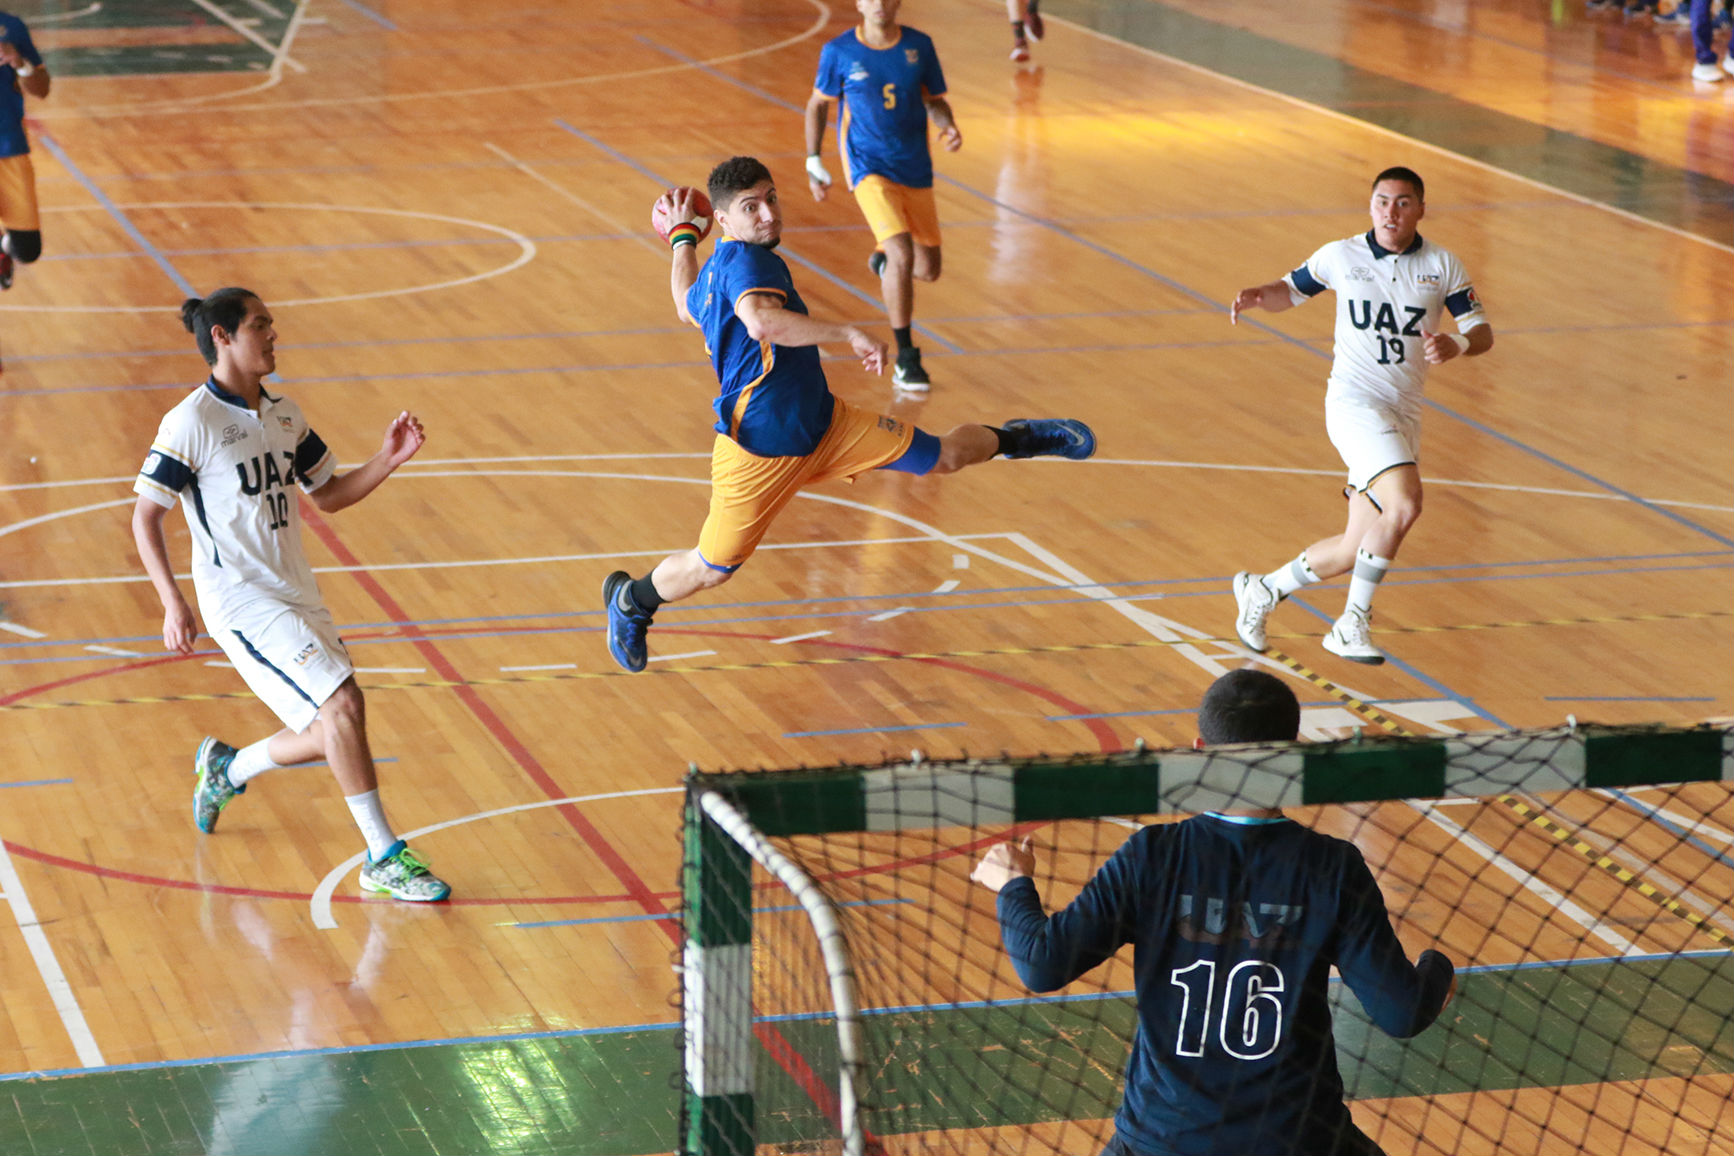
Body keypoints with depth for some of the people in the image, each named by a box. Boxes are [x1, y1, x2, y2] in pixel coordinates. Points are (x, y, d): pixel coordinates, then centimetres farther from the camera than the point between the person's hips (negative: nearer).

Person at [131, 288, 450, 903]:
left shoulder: (284, 415, 9)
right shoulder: (191, 422, -12)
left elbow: (329, 494, 19)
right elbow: (145, 515, -11)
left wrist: (389, 458, 2)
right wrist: (173, 604, -20)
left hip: (298, 596, 8)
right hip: (241, 601, -8)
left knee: (330, 735, 6)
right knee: (342, 703, -20)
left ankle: (226, 768, 34)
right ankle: (384, 859, -12)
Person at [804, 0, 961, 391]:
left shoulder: (919, 46, -1)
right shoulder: (838, 52, -6)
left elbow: (934, 99, 11)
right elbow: (817, 104, 7)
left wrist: (948, 125, -11)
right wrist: (813, 163, 4)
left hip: (916, 169, 4)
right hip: (869, 168, -4)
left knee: (928, 270, 9)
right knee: (902, 255, -23)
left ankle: (882, 259, 47)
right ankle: (905, 358, -13)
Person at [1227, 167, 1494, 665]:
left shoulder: (1443, 266, 6)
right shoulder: (1340, 256, 3)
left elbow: (1483, 333, 4)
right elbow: (1291, 291, 17)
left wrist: (1456, 344, -19)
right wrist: (1256, 296, -6)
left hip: (1404, 413, 4)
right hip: (1354, 401, -4)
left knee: (1358, 549, 5)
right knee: (1404, 505, -28)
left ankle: (1264, 588, 29)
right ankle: (1353, 626, -16)